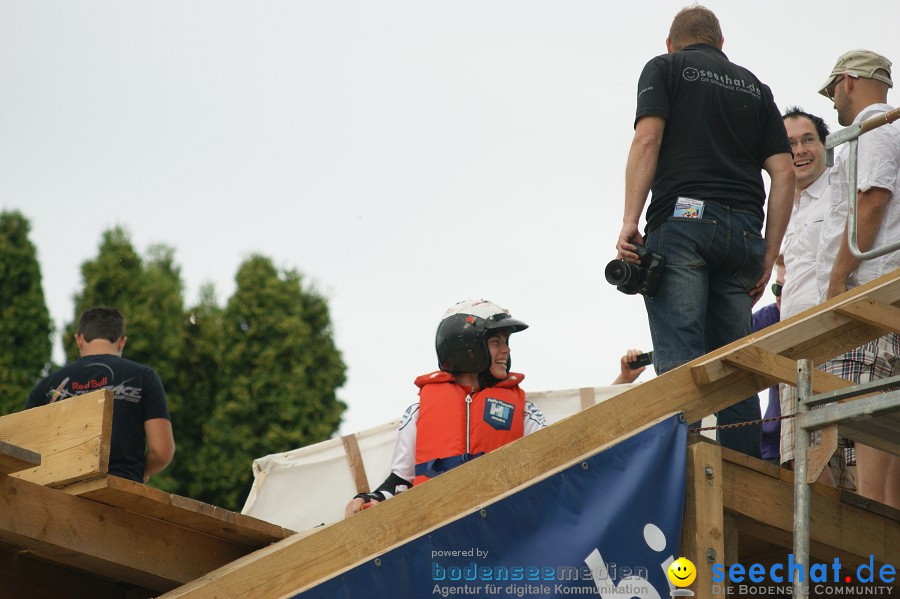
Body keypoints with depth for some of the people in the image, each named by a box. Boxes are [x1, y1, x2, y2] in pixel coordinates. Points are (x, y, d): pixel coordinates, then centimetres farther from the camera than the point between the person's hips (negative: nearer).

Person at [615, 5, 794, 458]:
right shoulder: (754, 87, 23)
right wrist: (768, 256, 14)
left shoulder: (664, 68, 12)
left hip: (682, 219, -4)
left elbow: (647, 138, -5)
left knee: (680, 363, -11)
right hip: (743, 231, 4)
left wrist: (630, 222, -10)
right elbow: (783, 172, 13)